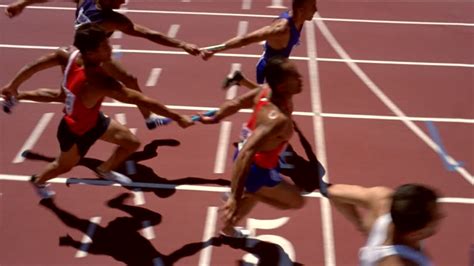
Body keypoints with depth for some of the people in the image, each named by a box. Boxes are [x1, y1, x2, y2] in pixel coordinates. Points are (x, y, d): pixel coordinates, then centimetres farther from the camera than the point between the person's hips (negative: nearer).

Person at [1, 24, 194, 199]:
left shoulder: (69, 56, -26)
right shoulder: (99, 83, -46)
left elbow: (32, 67, -15)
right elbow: (141, 100, -43)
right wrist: (177, 117, -38)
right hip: (76, 132, -6)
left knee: (132, 143, 15)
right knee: (64, 165, 27)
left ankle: (104, 170, 44)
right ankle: (38, 181, 60)